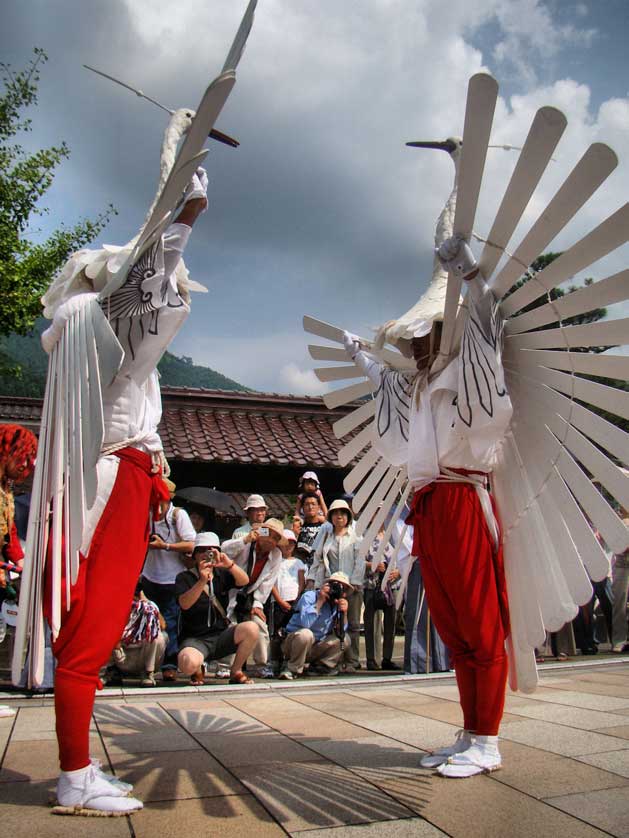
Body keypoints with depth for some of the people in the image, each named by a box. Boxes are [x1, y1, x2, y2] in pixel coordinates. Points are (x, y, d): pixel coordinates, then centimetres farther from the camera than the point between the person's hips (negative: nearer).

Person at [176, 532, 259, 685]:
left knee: (251, 628, -24)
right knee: (188, 664, -35)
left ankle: (236, 672, -3)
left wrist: (230, 565, -29)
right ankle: (198, 670, 5)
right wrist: (202, 581, -32)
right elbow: (184, 604, -18)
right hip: (195, 638, -3)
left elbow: (244, 581, -10)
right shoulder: (185, 577, 0)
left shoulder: (222, 574, 10)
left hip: (222, 635, 3)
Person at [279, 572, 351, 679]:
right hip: (293, 642, -6)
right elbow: (305, 623, -34)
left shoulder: (337, 604, 2)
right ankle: (292, 669, -15)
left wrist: (344, 613, -17)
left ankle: (320, 666, 7)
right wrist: (320, 601, -27)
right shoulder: (309, 597, -17)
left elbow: (341, 633, -2)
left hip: (316, 647, 6)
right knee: (306, 634, -37)